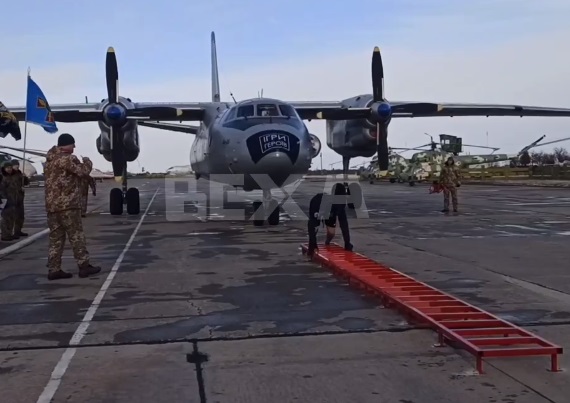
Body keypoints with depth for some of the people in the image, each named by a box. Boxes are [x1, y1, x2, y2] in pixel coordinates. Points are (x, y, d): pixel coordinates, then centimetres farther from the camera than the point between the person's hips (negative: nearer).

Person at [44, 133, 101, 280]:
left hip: (52, 205, 8)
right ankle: (84, 266, 3)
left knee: (55, 238, 8)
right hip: (67, 204, -8)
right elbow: (83, 172, -11)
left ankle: (54, 270, 7)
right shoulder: (67, 158, -11)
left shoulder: (49, 160, 17)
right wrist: (87, 162, 9)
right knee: (77, 236, -1)